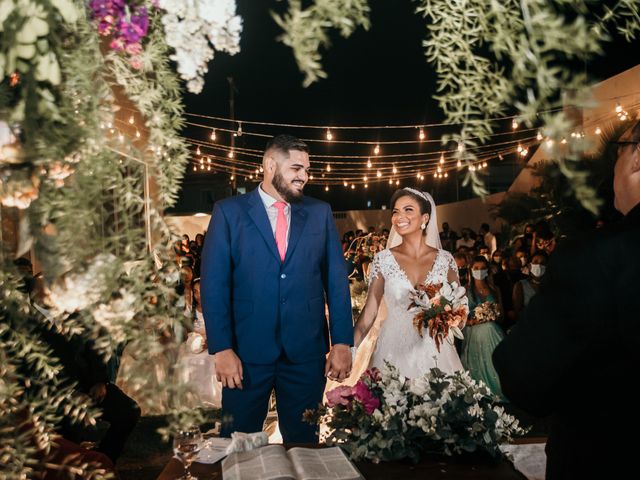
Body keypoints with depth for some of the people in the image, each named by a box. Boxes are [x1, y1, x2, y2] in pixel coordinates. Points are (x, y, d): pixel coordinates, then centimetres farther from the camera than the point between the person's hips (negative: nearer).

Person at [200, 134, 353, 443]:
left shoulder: (320, 213, 7)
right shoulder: (229, 212, 0)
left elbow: (336, 278, 5)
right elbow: (214, 282, -5)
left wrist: (342, 341, -2)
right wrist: (221, 348, -12)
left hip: (306, 351, 2)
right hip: (246, 351, -1)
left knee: (303, 442, 14)